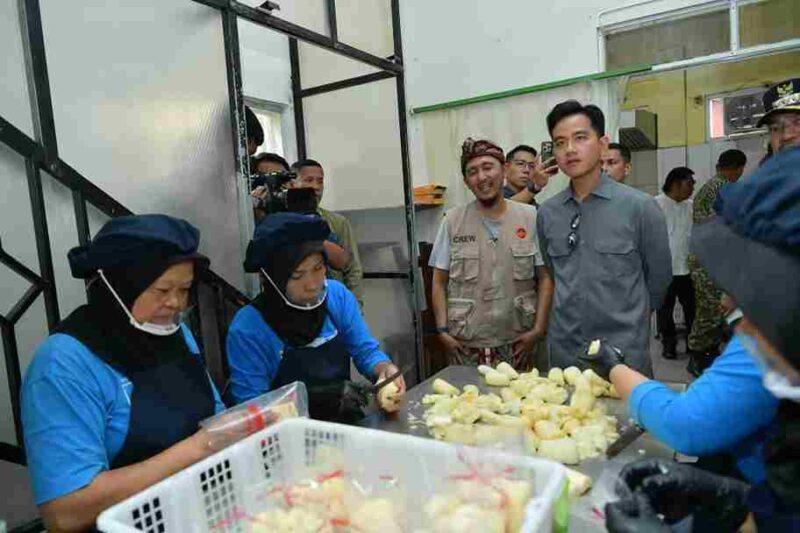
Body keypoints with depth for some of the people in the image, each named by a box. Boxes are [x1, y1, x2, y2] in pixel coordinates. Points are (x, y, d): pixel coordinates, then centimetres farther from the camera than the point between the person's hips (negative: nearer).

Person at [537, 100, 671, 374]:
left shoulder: (640, 206, -9)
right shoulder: (547, 212, 1)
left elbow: (659, 277, 1)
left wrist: (626, 318, 10)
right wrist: (573, 314, 13)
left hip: (623, 354, -3)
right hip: (563, 352, 3)